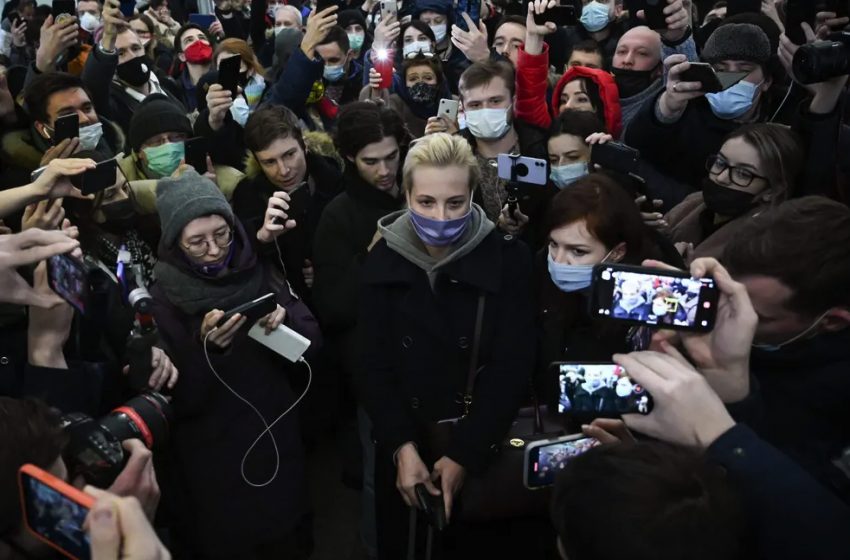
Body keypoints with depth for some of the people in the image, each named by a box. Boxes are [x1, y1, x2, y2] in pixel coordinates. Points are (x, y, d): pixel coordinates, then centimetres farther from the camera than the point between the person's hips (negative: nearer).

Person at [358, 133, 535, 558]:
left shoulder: (507, 259, -11)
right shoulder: (383, 261, -5)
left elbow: (512, 367, -13)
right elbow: (372, 366, -5)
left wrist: (464, 453, -15)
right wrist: (402, 446, -15)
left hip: (483, 450, -1)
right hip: (403, 448, 2)